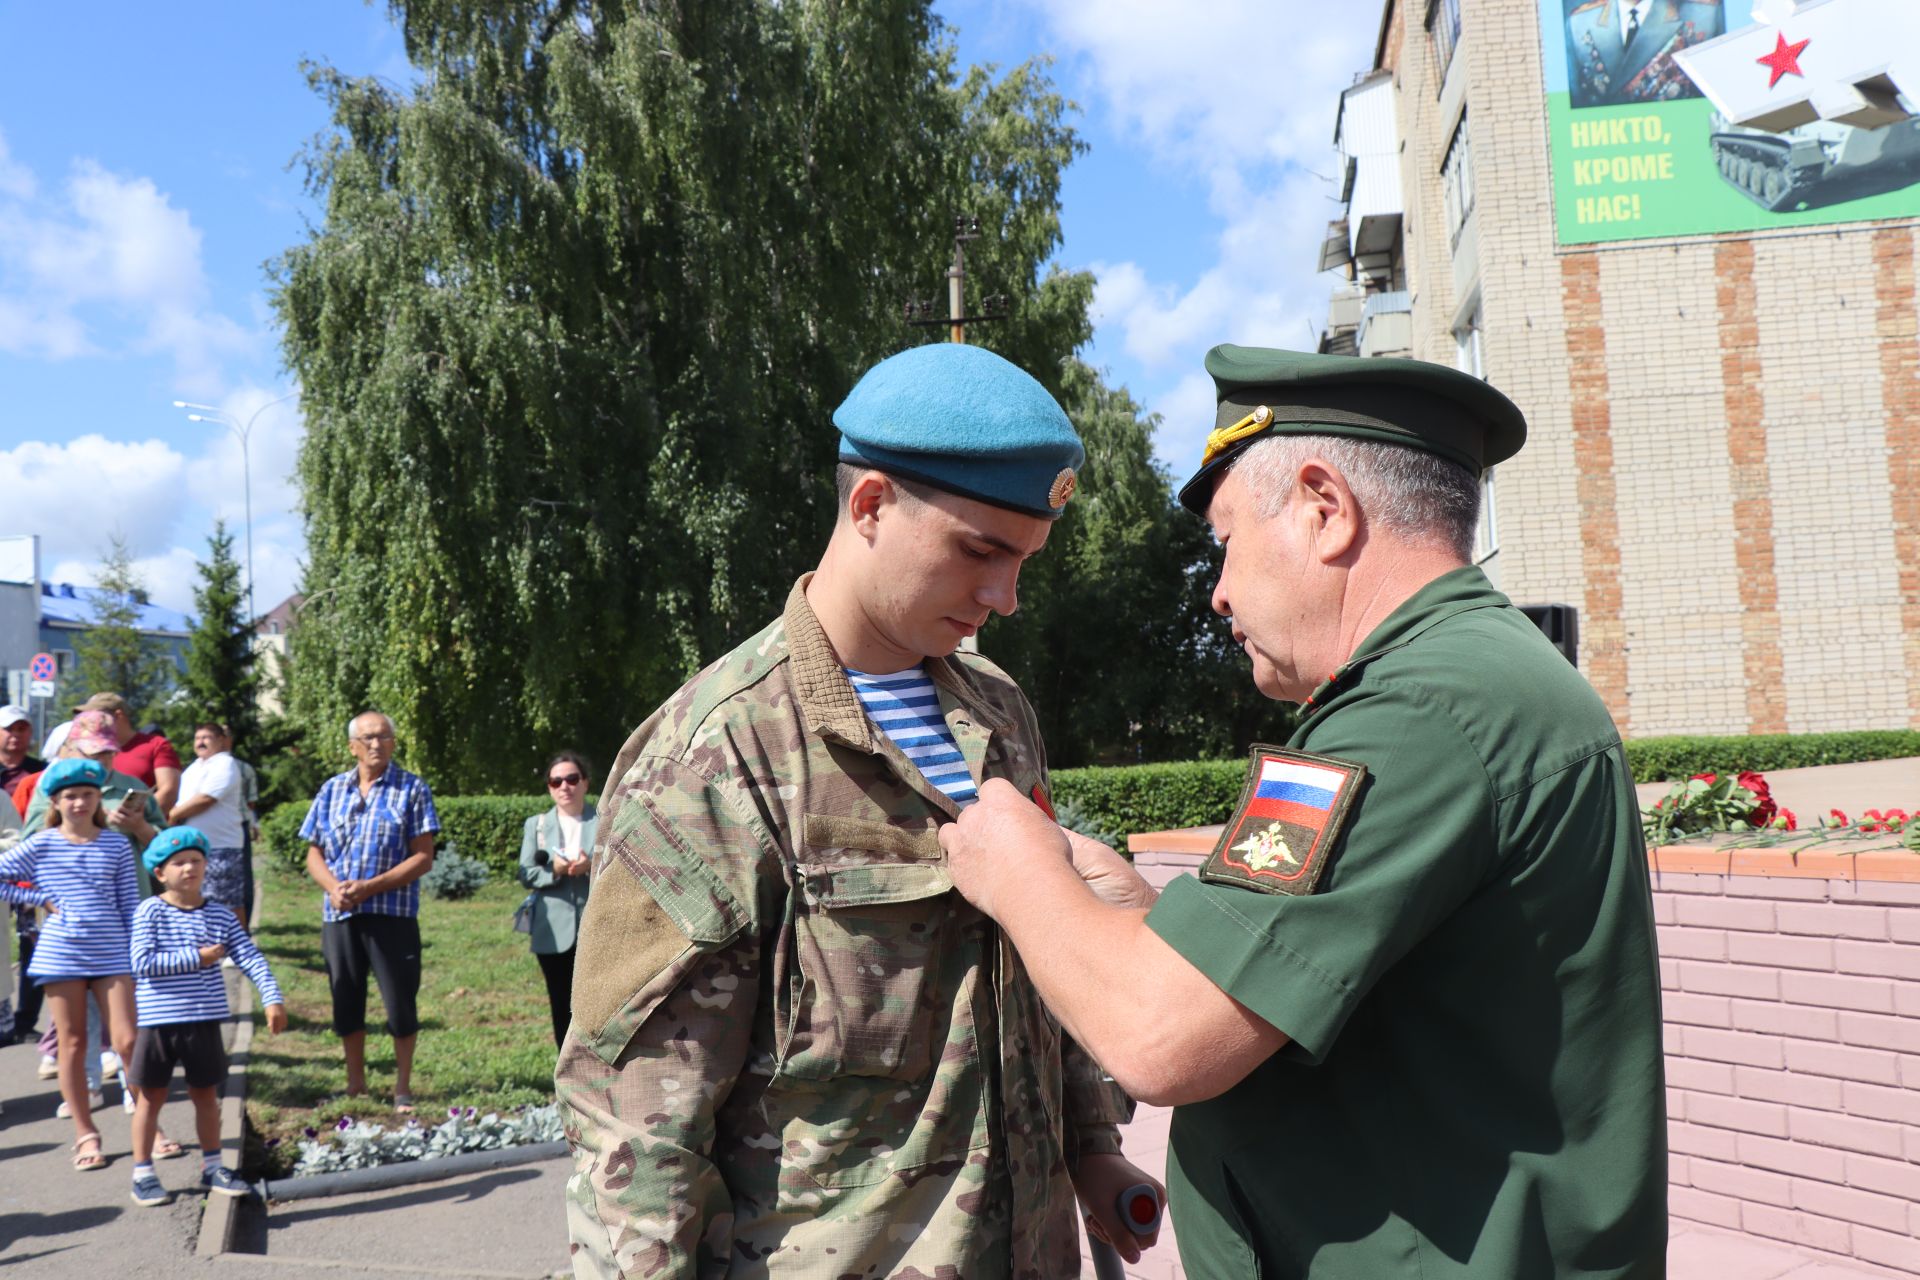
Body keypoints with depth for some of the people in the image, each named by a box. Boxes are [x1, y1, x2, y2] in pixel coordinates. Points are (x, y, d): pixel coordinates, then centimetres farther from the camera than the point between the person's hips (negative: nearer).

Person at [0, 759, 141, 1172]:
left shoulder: (117, 845, 3)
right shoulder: (41, 845, 1)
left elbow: (130, 905, 4)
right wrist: (42, 898, -3)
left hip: (111, 956, 0)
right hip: (61, 956, 0)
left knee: (127, 1042, -3)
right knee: (73, 1045, 7)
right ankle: (85, 1135, 16)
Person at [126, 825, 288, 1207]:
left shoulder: (220, 915, 2)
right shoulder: (150, 912, -8)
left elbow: (251, 958, -3)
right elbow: (142, 962, -17)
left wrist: (272, 998, -13)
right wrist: (196, 958, -17)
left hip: (205, 1021, 3)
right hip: (159, 1021, -3)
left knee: (206, 1094, 13)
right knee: (152, 1096, 8)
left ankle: (212, 1167, 26)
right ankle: (142, 1174, 20)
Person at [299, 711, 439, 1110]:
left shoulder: (412, 789, -2)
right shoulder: (332, 790, 10)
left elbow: (423, 858, -7)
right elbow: (314, 853, 11)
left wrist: (369, 887, -16)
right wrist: (334, 887, -10)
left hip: (393, 912, -3)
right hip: (338, 914, 4)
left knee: (400, 1000, 0)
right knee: (346, 999, 12)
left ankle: (402, 1087, 15)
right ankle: (355, 1084, 28)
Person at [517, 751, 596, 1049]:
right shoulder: (536, 825, 10)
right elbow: (526, 875, 3)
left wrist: (594, 867, -19)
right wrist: (554, 870, -16)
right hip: (554, 932, 2)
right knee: (563, 1008, 8)